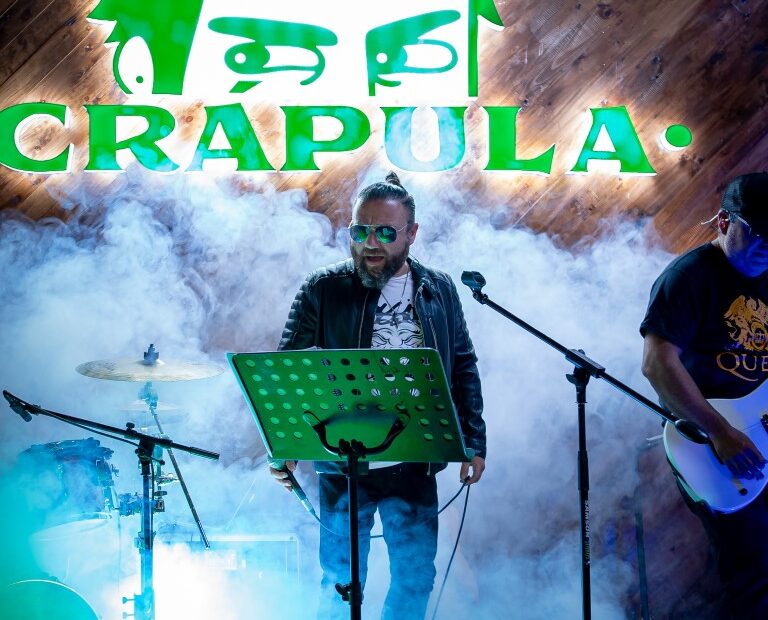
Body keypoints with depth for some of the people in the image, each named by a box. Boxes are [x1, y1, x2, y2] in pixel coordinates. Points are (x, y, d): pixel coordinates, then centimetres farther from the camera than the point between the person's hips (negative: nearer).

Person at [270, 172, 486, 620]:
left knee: (417, 576, 9)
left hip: (416, 467, 2)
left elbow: (464, 369, 11)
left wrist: (474, 442, 5)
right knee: (341, 583, 4)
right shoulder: (323, 291, -3)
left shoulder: (439, 291, 5)